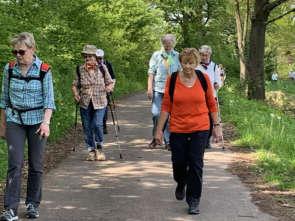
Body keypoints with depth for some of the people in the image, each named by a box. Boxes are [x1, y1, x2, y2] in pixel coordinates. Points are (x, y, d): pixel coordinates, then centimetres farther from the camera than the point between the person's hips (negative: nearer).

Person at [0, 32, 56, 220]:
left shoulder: (44, 70, -5)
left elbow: (49, 99, -7)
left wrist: (46, 122, -20)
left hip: (36, 120, -1)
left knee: (36, 165, 5)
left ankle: (33, 204, 19)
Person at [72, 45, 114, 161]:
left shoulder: (102, 68, 1)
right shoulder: (80, 70, 2)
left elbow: (110, 82, 10)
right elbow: (75, 85, 11)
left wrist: (109, 87, -12)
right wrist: (76, 94, -6)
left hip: (99, 103, -2)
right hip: (85, 103, 2)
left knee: (97, 124, -15)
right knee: (87, 127, 4)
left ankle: (99, 148, 6)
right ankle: (91, 150, 18)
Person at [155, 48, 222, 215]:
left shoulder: (204, 79, -3)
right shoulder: (172, 80, -3)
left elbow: (212, 104, 5)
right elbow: (166, 106, 1)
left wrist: (217, 126, 5)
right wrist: (159, 129, 0)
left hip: (200, 129, -1)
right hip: (178, 129, 1)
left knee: (196, 165, -2)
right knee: (179, 163, 6)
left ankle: (194, 201, 9)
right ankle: (181, 184, 41)